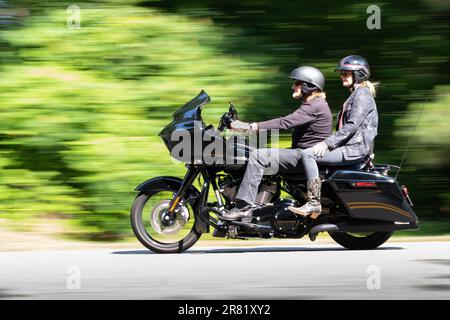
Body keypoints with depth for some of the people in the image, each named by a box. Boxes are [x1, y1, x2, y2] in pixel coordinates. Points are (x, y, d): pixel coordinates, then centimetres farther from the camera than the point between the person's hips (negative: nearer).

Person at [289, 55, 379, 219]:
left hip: (355, 148, -11)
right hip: (348, 146, 11)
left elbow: (352, 125, -19)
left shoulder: (362, 95, -10)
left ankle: (314, 203, -24)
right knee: (307, 154, 14)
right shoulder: (355, 95, 23)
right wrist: (327, 142, 18)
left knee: (308, 154, -21)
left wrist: (327, 143, -21)